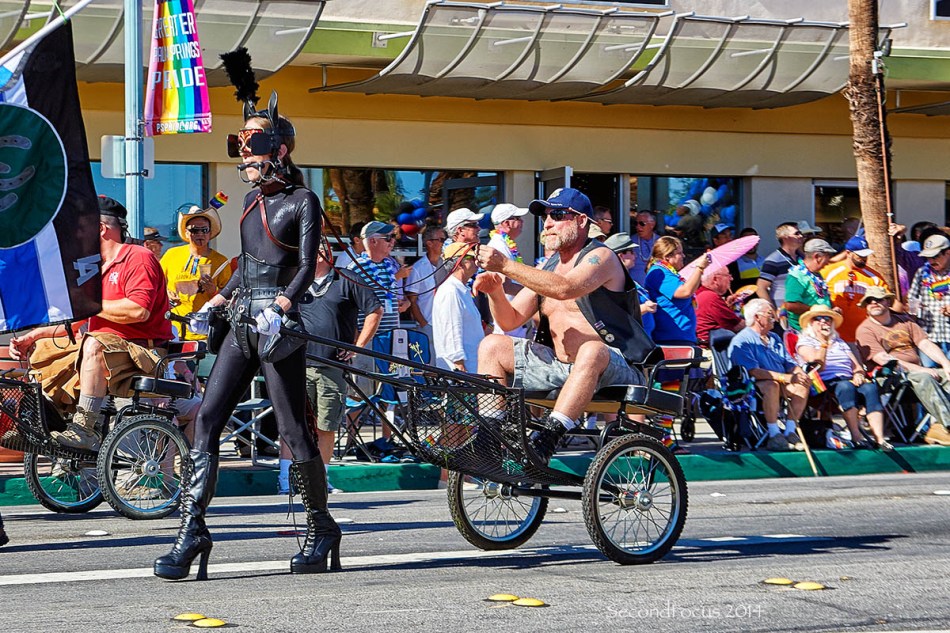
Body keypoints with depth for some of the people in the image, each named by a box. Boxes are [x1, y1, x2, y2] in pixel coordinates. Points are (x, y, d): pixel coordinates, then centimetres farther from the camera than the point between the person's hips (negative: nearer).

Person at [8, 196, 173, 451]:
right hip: (106, 346, 10)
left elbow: (139, 311, -24)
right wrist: (33, 335, 7)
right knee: (38, 351, 7)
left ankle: (83, 430, -39)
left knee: (94, 345, -38)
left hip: (142, 352, -10)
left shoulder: (138, 258, -8)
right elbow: (75, 321, 21)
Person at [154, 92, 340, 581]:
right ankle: (192, 531, -8)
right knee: (206, 419, -4)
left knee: (293, 431, -4)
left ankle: (322, 528, 11)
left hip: (278, 326, -7)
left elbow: (307, 268, -11)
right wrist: (214, 303, 19)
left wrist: (278, 307, -25)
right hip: (241, 324, 7)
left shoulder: (302, 201, -2)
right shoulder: (252, 201, 19)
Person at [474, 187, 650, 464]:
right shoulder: (548, 267, 16)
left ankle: (544, 442, -48)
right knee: (492, 346, 1)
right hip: (558, 366, 8)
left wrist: (506, 266, -31)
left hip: (613, 369, -8)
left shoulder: (601, 257, -8)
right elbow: (511, 321, 12)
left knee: (591, 350, -41)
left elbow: (565, 288, -30)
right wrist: (495, 291, -9)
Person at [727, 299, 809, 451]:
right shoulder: (742, 341, -10)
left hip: (779, 383, 8)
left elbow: (790, 363, 14)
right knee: (771, 385, -37)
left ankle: (790, 432, -15)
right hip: (750, 387, -8)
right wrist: (786, 377, -28)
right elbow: (753, 371, -22)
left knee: (802, 385, -16)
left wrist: (800, 374, -11)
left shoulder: (774, 338, 19)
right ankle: (774, 435, -34)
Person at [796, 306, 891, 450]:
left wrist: (858, 374, -1)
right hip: (827, 383, -5)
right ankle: (856, 437, -42)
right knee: (846, 387, -38)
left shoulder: (840, 342, 30)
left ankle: (879, 438, -40)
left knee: (870, 388, -28)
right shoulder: (805, 341, 12)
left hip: (849, 380, 5)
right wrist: (824, 342, -5)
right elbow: (817, 365, -5)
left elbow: (857, 365, 21)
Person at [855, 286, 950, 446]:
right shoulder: (865, 329, 0)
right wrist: (918, 369, -17)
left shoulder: (904, 321, 19)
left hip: (918, 371, 6)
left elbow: (926, 344, 10)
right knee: (923, 378, -34)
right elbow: (883, 359, -11)